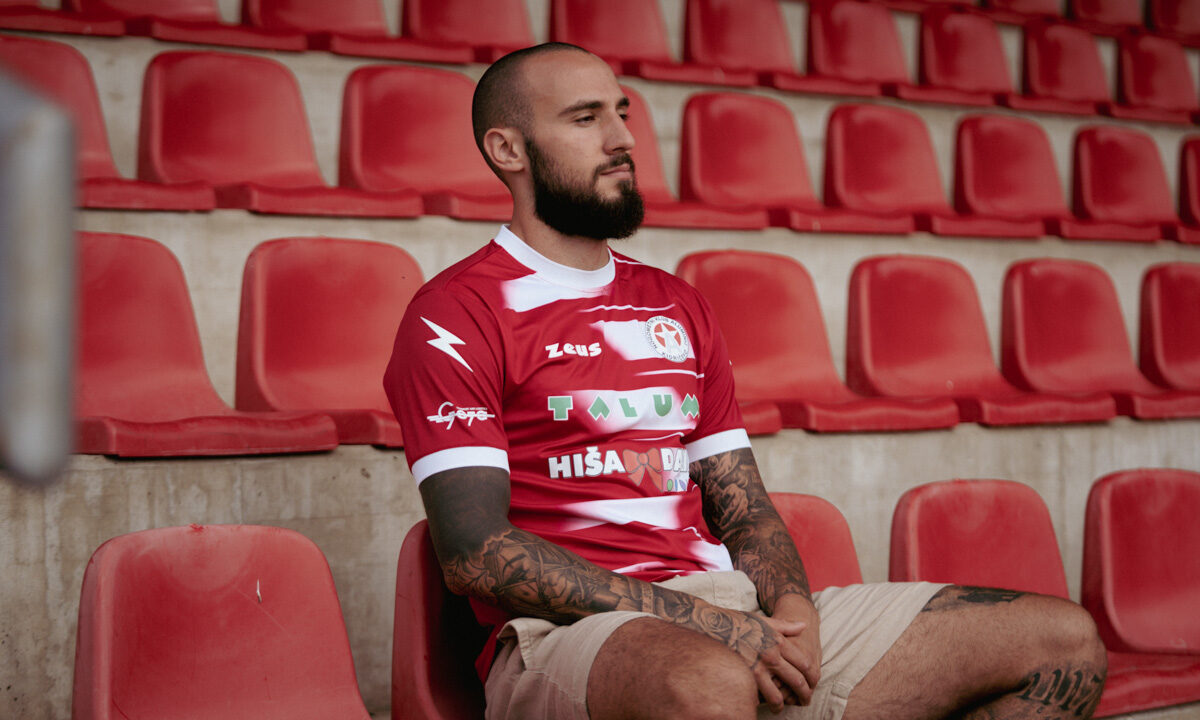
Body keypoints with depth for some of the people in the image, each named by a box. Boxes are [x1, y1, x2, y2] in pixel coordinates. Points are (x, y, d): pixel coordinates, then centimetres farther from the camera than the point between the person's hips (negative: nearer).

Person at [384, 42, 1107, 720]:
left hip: (738, 607, 7)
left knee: (1067, 641, -4)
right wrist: (699, 620, -16)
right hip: (572, 632, -7)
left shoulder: (678, 304, 22)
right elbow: (475, 549, -11)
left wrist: (791, 605, -4)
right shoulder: (453, 315, 0)